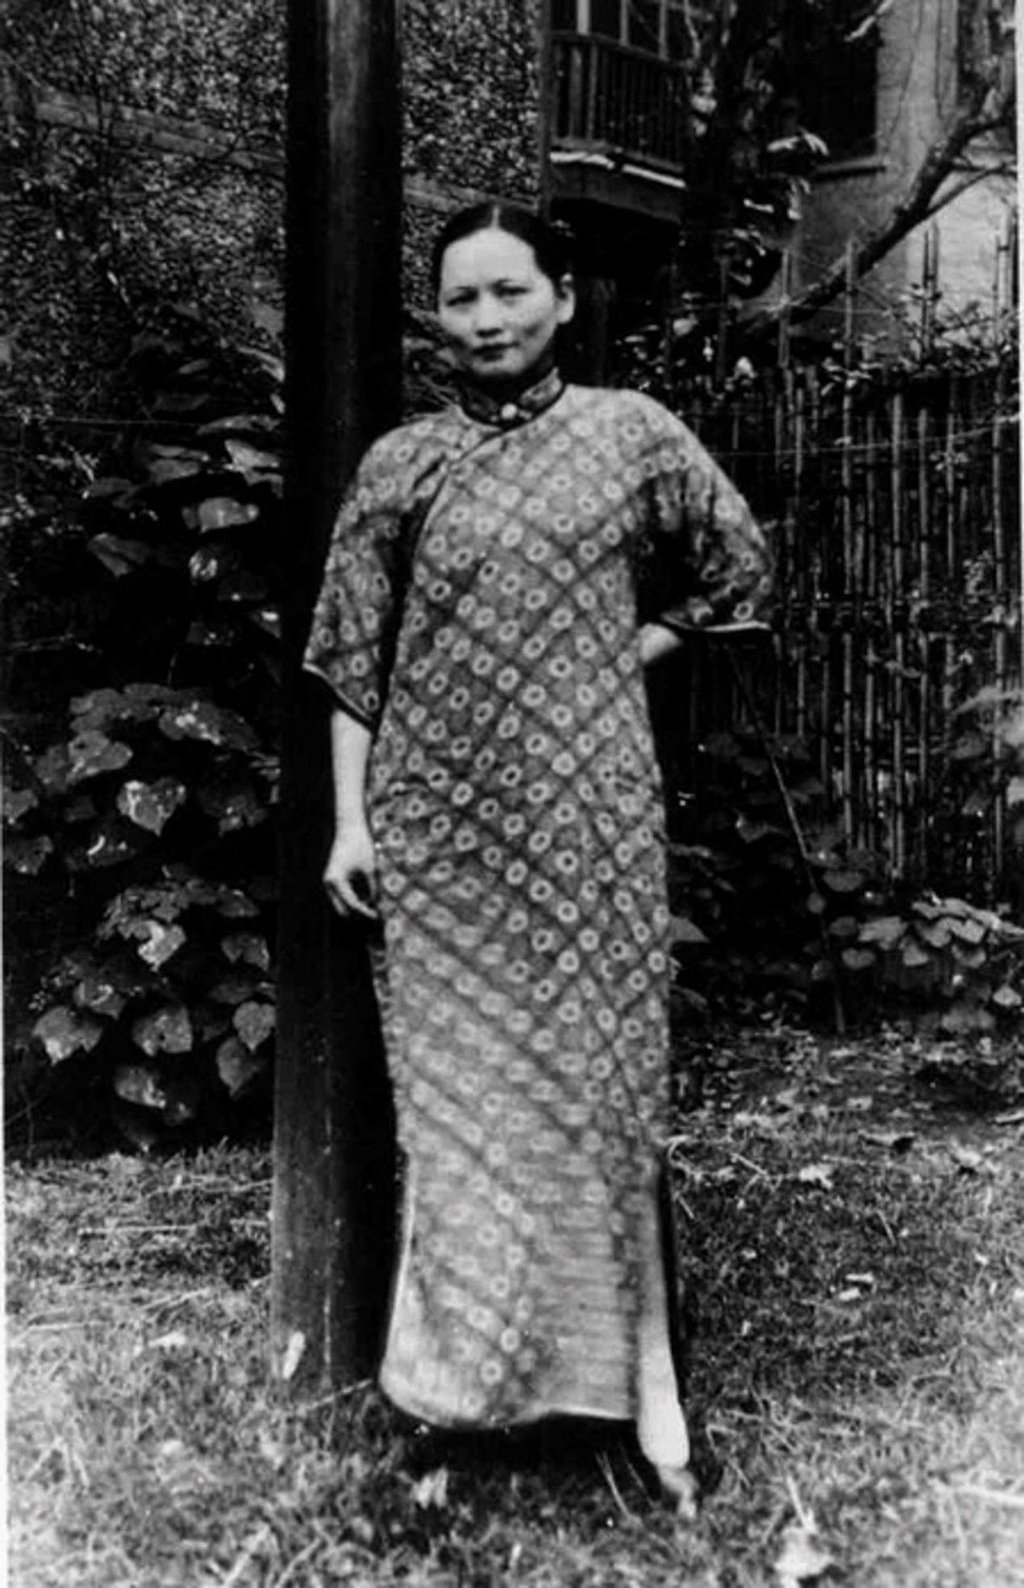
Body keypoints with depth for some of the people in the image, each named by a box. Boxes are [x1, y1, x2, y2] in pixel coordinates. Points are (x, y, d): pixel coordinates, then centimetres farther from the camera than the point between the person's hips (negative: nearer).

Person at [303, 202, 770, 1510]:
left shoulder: (633, 434, 3)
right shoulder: (400, 463, 4)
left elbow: (736, 571, 12)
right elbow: (354, 656, 5)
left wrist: (625, 651, 1)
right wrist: (349, 819, -1)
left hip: (588, 815, -1)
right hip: (439, 824, 1)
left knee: (590, 1070, 4)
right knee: (458, 1084, 6)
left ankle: (597, 1361, 16)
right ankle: (470, 1362, 19)